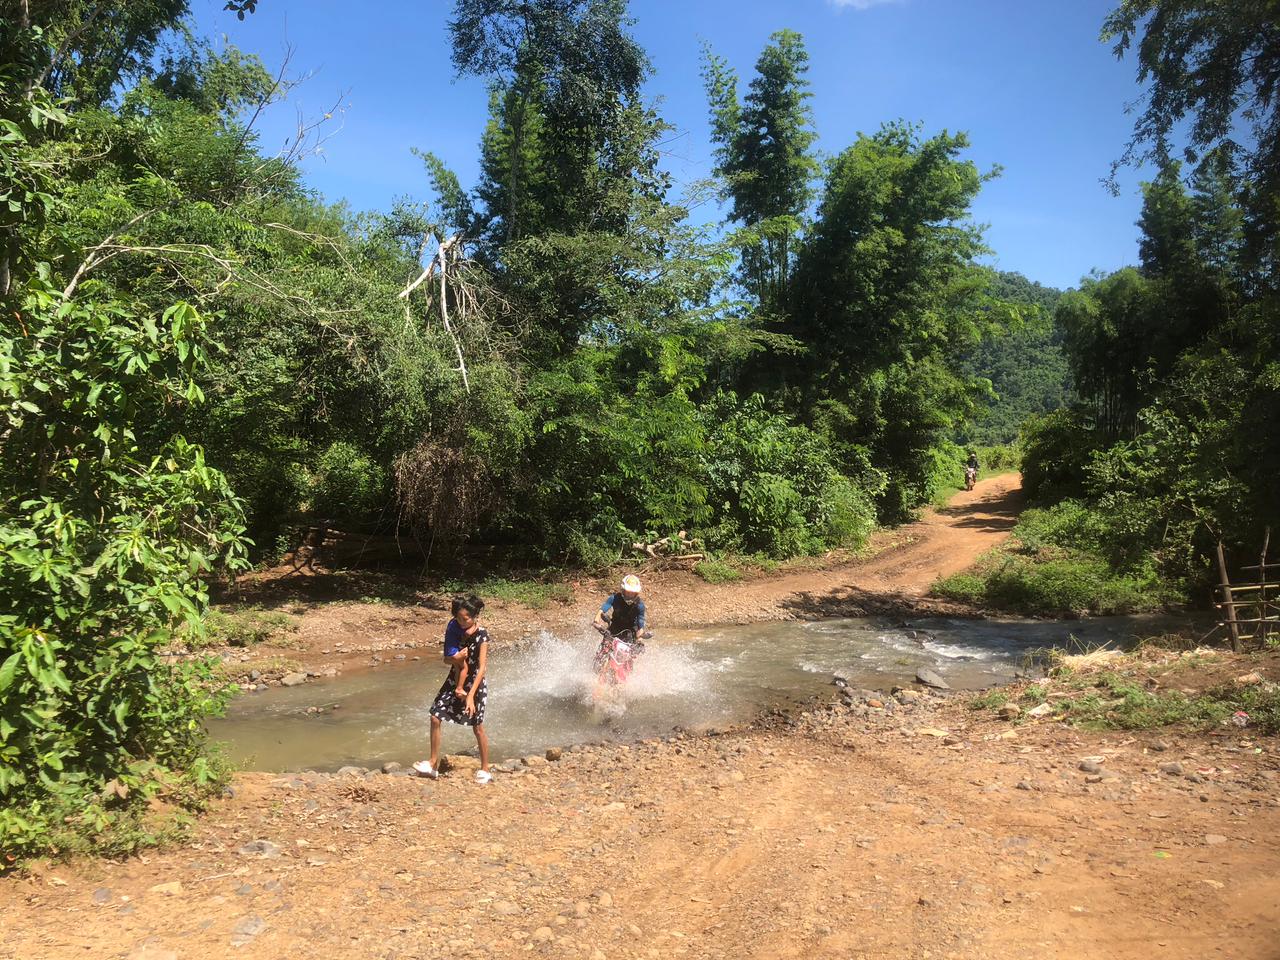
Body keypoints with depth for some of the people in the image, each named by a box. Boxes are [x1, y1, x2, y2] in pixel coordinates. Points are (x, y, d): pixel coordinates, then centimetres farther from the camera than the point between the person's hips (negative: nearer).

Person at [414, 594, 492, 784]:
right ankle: (433, 764, 12)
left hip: (475, 683, -6)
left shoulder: (482, 635, -20)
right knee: (435, 718, 0)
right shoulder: (455, 629, -4)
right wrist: (455, 658, -24)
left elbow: (482, 667, -26)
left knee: (477, 727, -1)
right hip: (455, 679, 6)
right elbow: (447, 659, 1)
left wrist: (470, 695, -33)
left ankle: (485, 769, 14)